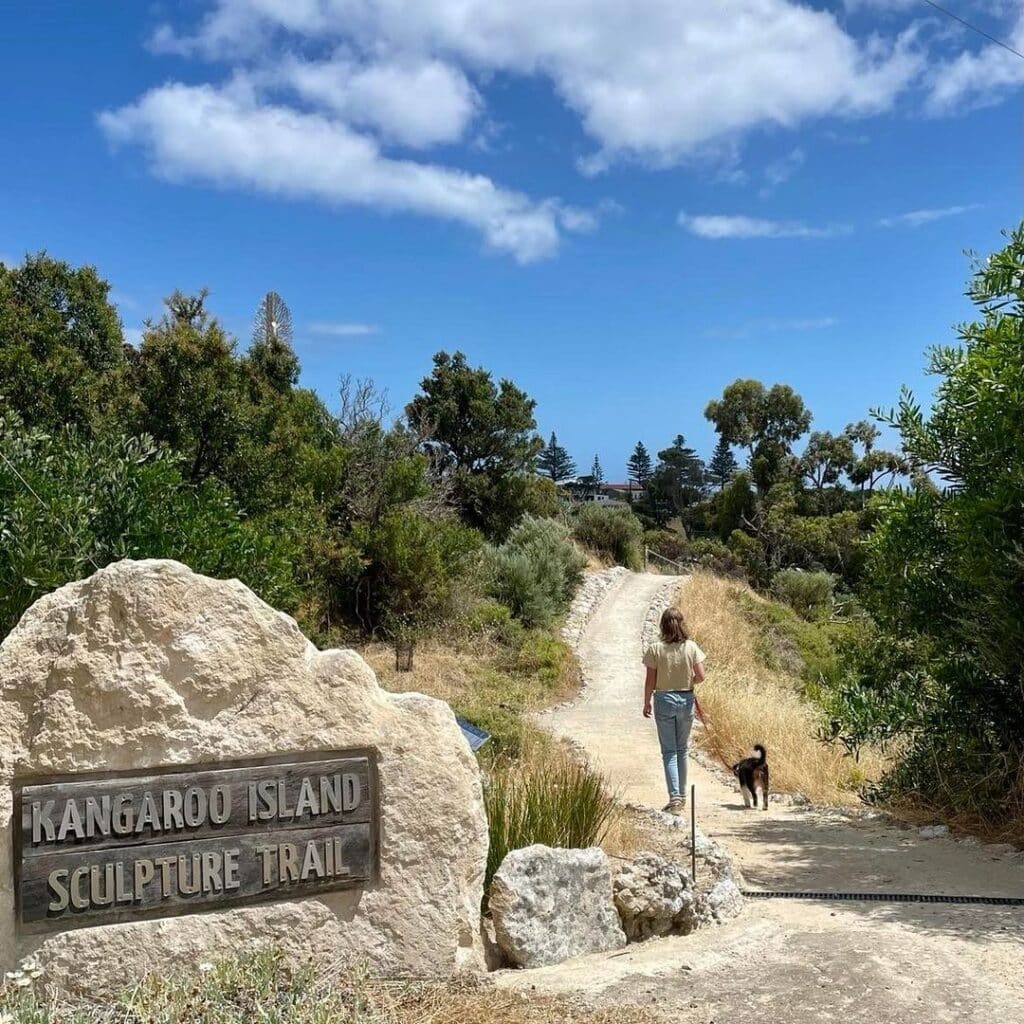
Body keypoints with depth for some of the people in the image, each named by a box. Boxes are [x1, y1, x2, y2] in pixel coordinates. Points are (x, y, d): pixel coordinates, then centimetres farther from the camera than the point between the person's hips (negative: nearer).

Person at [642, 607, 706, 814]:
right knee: (682, 749, 15)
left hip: (663, 699, -2)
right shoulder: (691, 647, -5)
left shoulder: (655, 649, -9)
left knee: (669, 751, 2)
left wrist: (646, 703, 5)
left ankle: (675, 797, -8)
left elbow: (650, 681, -7)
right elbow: (700, 676, -7)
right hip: (686, 699, 2)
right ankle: (681, 796, 23)